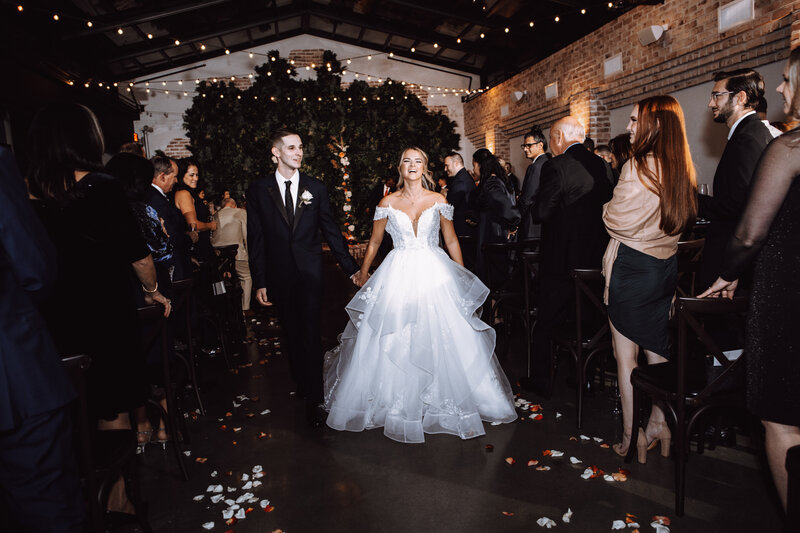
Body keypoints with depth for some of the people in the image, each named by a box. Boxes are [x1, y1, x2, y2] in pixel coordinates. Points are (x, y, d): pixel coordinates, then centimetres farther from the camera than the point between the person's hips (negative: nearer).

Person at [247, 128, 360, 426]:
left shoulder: (316, 188, 4)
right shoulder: (258, 190, 2)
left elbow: (332, 231, 6)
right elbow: (256, 239, 2)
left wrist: (351, 268, 4)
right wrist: (260, 282, -2)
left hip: (309, 272, -1)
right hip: (279, 275, 1)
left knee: (309, 332, -4)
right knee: (292, 333, 12)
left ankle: (313, 399, 4)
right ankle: (301, 381, 31)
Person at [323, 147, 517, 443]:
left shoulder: (439, 201, 3)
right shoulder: (387, 203, 2)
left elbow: (451, 240, 9)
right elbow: (374, 242, 12)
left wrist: (462, 277, 11)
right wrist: (363, 273, 18)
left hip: (435, 275, 1)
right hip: (398, 277, 0)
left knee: (444, 340, 1)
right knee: (394, 345, 1)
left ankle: (443, 401, 22)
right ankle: (398, 406, 20)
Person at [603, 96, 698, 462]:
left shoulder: (638, 167, -18)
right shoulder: (682, 170, 7)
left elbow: (618, 221, -16)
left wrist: (606, 208, 7)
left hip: (632, 267, -7)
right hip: (666, 267, 8)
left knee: (625, 355, 5)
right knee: (657, 352, 17)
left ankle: (631, 437, 16)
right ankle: (659, 427, 28)